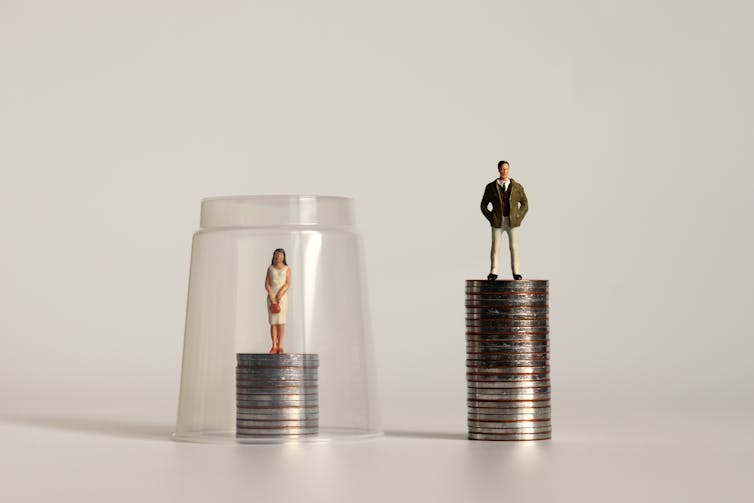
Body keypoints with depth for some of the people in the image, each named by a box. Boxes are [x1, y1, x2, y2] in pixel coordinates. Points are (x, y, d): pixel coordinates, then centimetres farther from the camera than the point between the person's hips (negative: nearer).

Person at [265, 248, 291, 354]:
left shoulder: (287, 269, 3)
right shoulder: (270, 268, 7)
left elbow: (288, 284, -6)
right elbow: (266, 284, 0)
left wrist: (280, 294, -20)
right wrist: (271, 295, -15)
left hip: (282, 297, -1)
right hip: (271, 297, 1)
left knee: (281, 321, -7)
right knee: (273, 322, -2)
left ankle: (280, 346, -3)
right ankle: (274, 346, -1)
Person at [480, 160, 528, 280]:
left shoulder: (517, 187, 2)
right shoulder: (491, 187, 0)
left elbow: (524, 204, 9)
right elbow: (484, 205, 5)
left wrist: (519, 218, -3)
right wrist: (491, 219, -6)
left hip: (512, 222, 0)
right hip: (497, 222, 0)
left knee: (514, 247, 0)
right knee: (495, 247, -2)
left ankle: (516, 272, 8)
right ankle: (493, 273, 4)